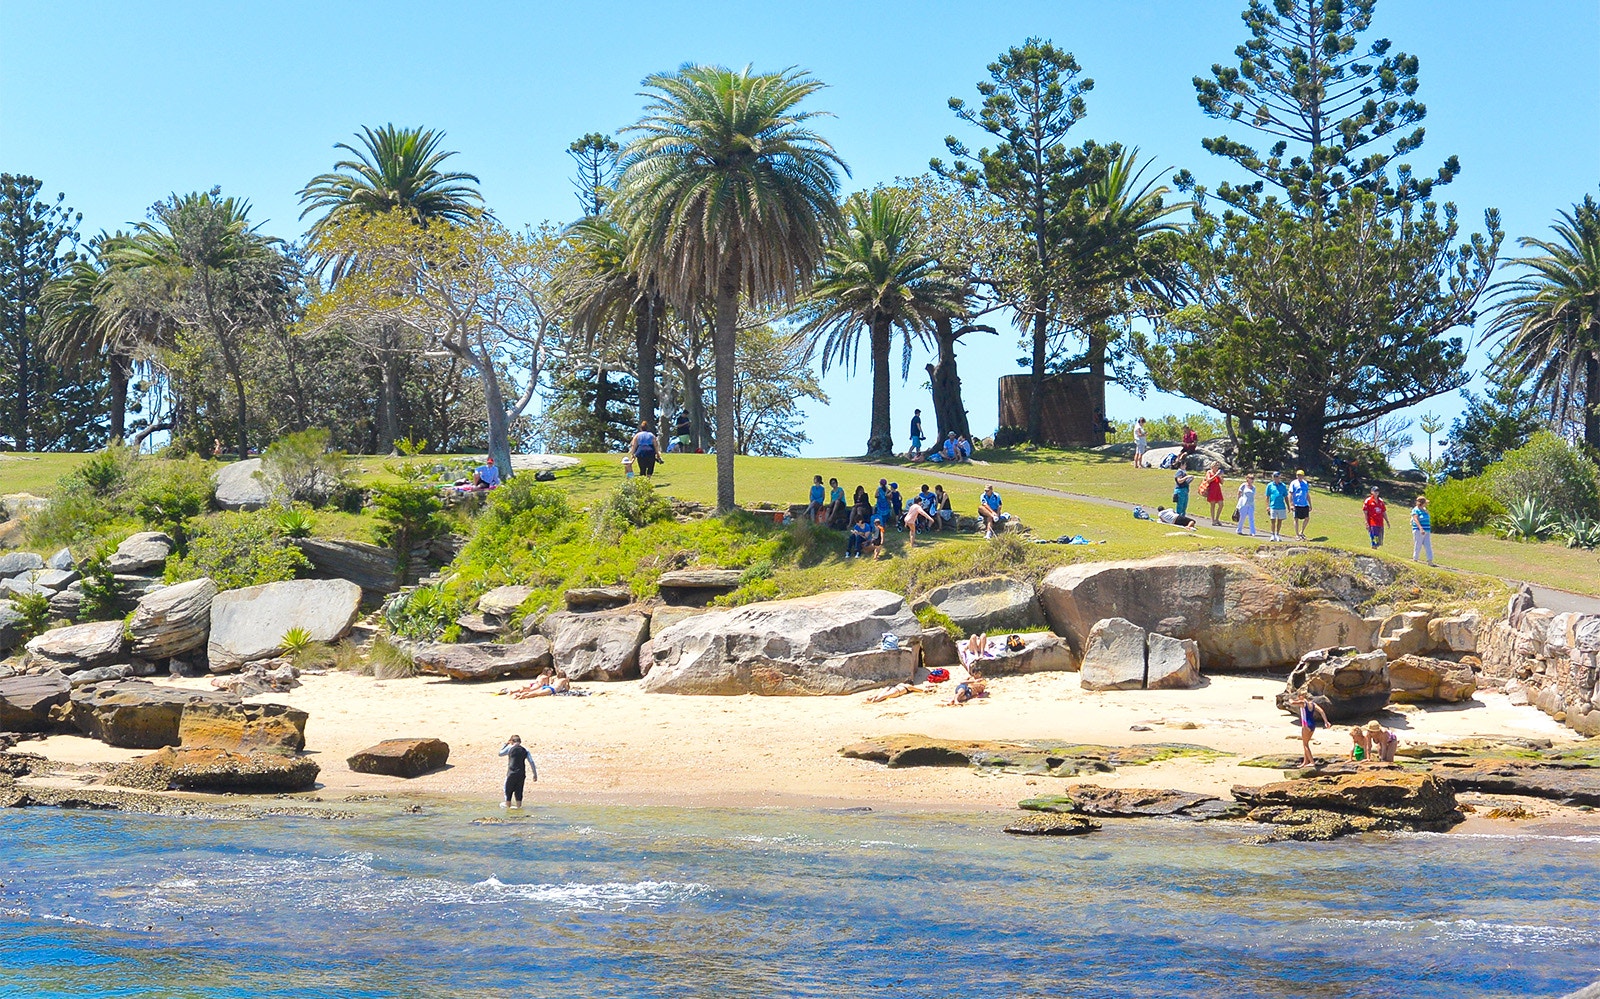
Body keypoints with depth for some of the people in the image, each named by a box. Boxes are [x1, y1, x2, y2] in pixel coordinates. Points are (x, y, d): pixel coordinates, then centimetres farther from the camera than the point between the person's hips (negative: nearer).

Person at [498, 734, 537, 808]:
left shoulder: (509, 748, -2)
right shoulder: (525, 751, 5)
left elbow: (500, 753, 16)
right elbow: (531, 763, 2)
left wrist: (506, 744, 22)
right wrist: (535, 775, 6)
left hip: (511, 773, -3)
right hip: (521, 774, 3)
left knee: (508, 788, 14)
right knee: (519, 789, 12)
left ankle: (508, 804, 22)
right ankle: (518, 804, 13)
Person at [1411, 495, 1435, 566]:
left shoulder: (1424, 510, 17)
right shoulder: (1415, 510, -8)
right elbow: (1416, 519, -20)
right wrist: (1421, 528, -32)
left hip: (1427, 531, 8)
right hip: (1418, 531, -8)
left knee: (1428, 546, 0)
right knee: (1418, 546, -3)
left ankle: (1430, 561, -3)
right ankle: (1414, 560, 7)